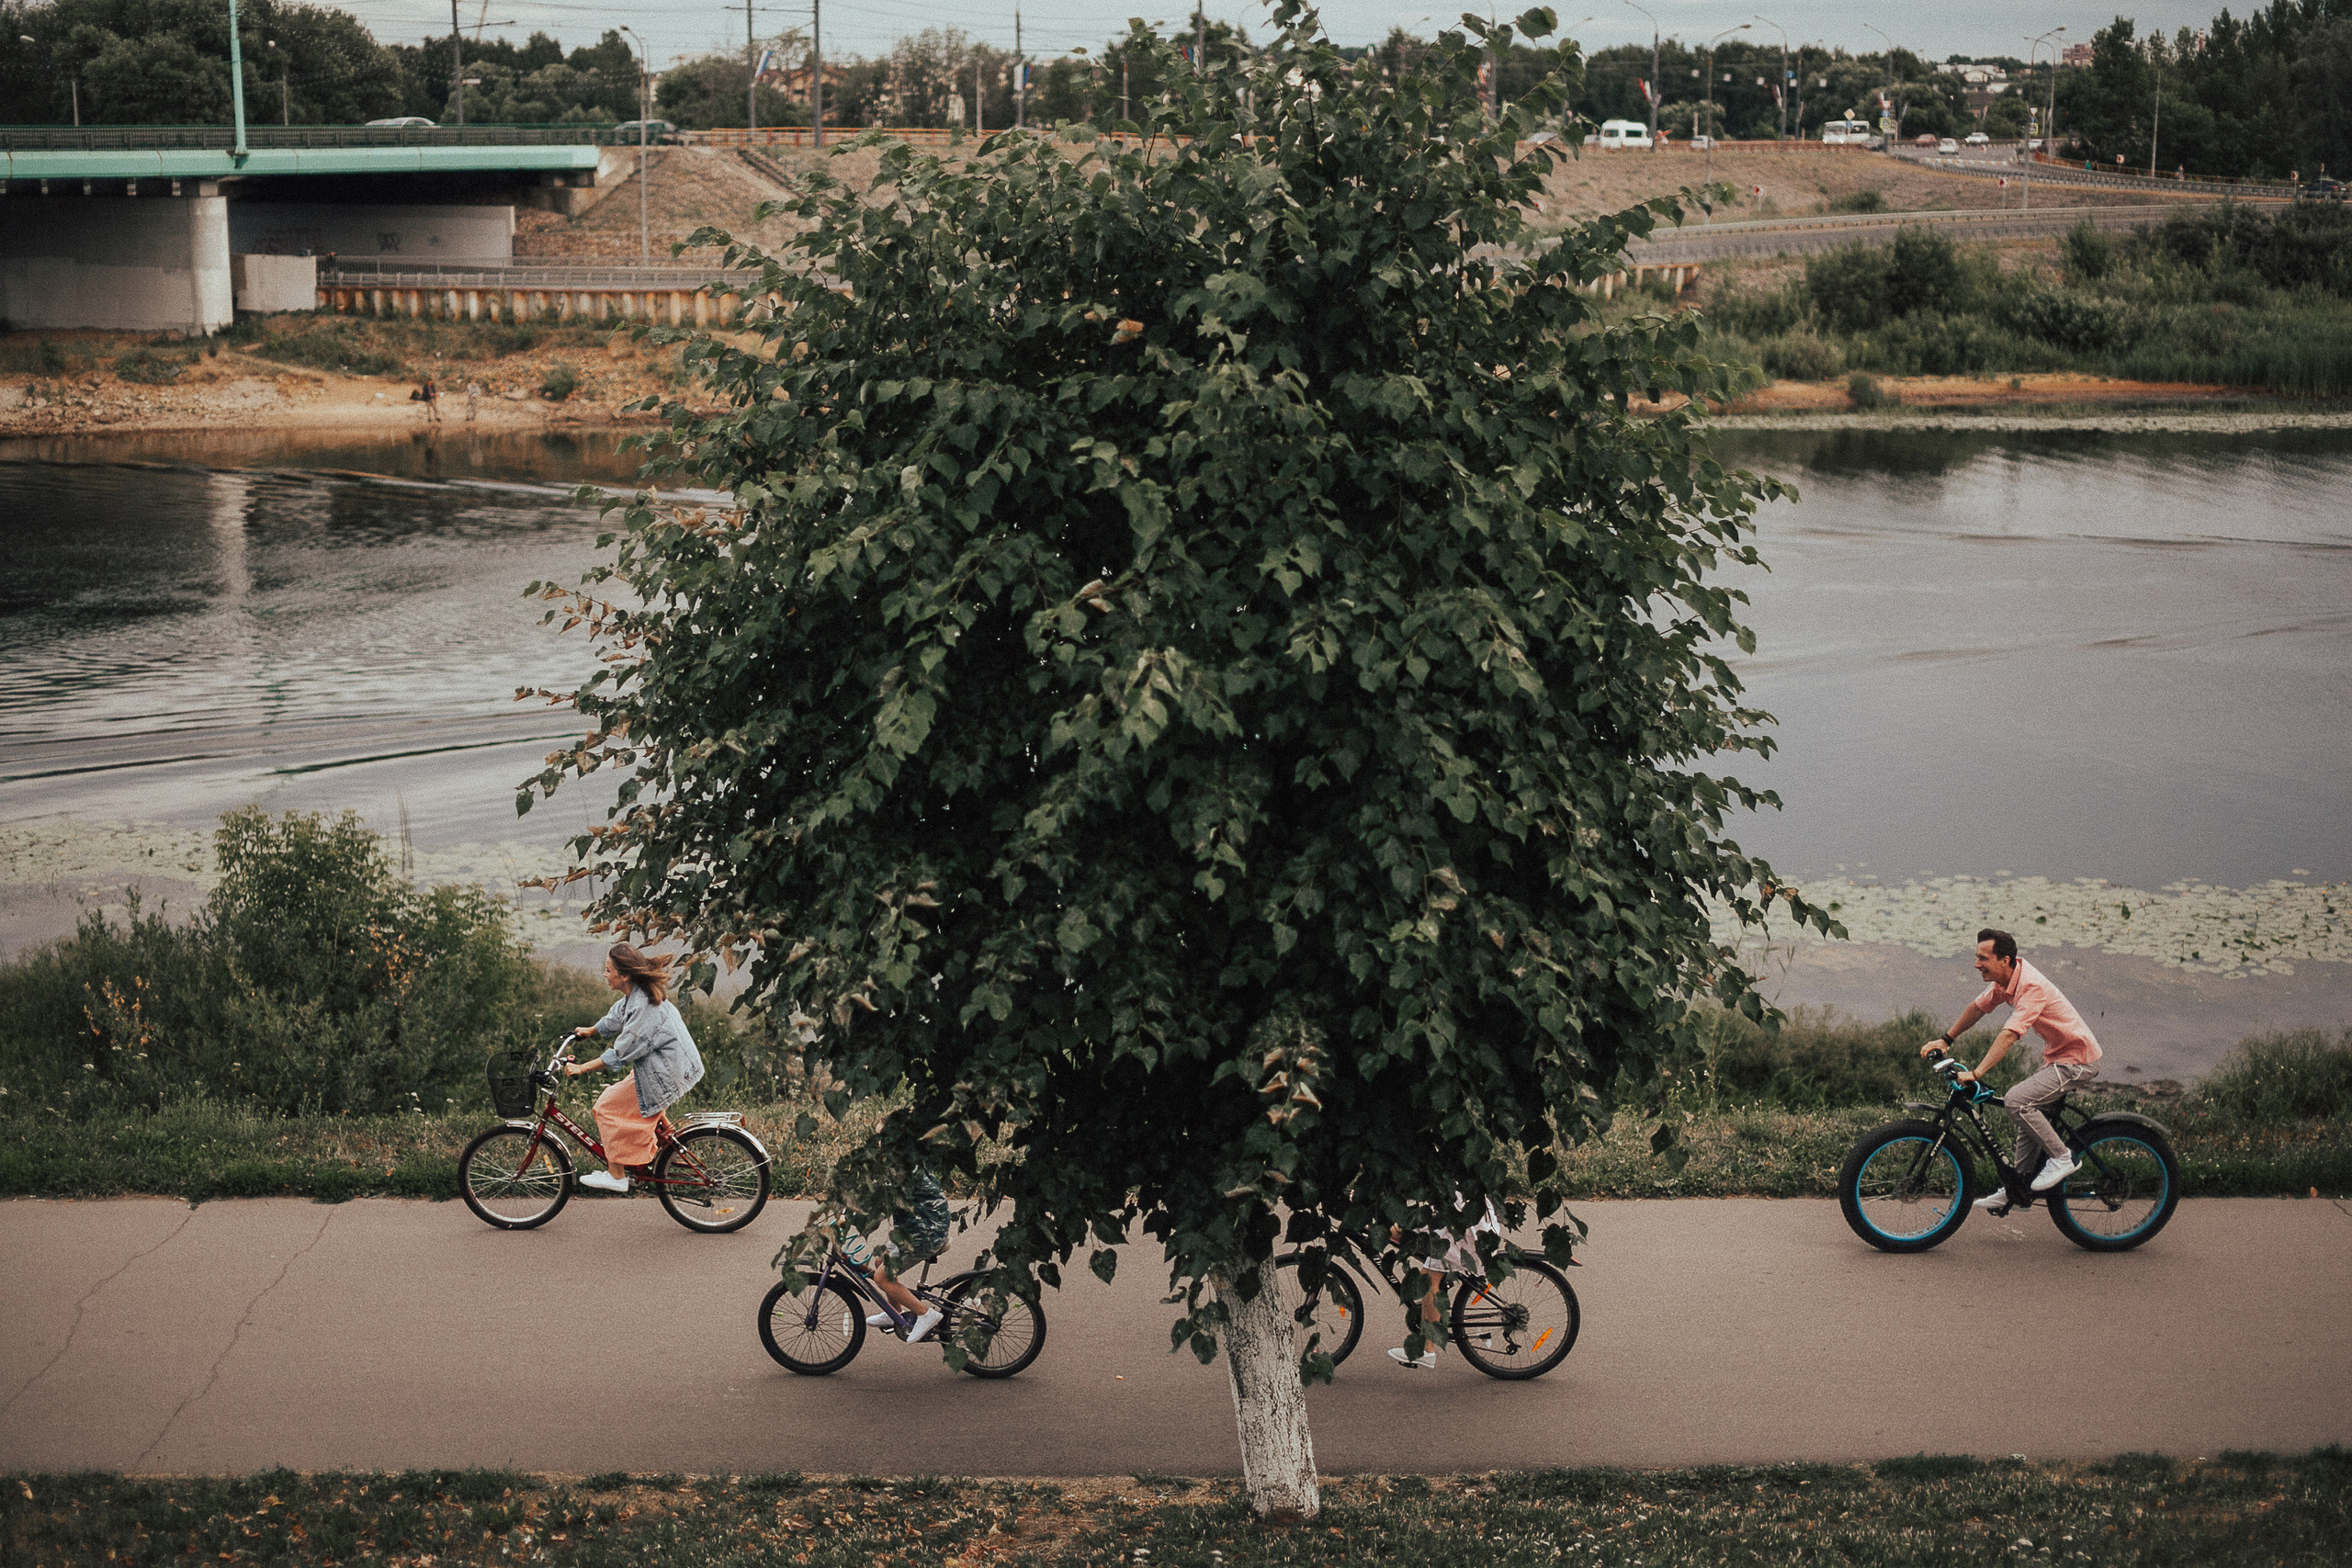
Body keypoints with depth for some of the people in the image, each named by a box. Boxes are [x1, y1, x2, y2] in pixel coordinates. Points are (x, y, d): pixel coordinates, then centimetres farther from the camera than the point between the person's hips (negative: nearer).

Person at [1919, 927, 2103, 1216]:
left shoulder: (2030, 986, -28)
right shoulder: (2005, 978, 0)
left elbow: (2009, 1035, -36)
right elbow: (1978, 1007, 17)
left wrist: (1976, 1074, -40)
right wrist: (1945, 1040, 16)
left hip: (2077, 1061, -10)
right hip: (2057, 1055, 10)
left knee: (2017, 1101, -22)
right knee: (2029, 1113, 12)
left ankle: (2062, 1158, -8)